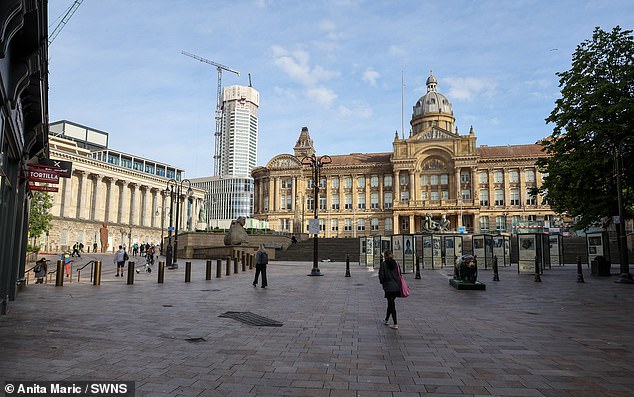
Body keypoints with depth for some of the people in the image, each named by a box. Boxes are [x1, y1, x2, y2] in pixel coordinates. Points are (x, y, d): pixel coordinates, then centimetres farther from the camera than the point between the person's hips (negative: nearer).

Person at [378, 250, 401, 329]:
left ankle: (395, 324, -2)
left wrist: (382, 282, 7)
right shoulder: (396, 263, 3)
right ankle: (386, 320, 34)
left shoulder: (383, 264, -9)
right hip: (396, 286, 5)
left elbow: (381, 275, -11)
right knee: (390, 303, 19)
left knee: (391, 304, 0)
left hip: (388, 287, -5)